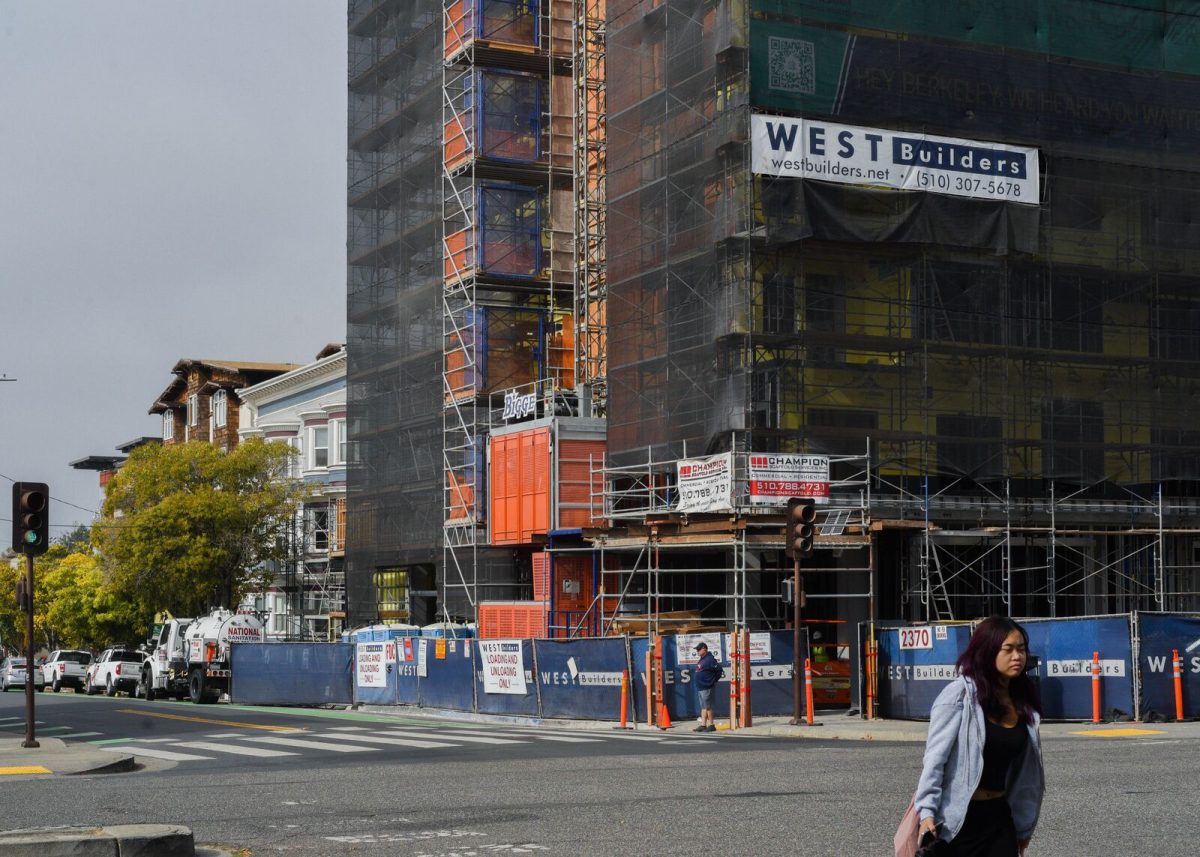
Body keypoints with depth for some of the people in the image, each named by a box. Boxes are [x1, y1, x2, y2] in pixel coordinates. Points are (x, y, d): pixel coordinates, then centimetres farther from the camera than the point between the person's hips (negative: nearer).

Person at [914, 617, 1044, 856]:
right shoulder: (960, 695, -11)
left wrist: (1023, 824, 20)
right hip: (958, 819, -6)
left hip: (999, 816, 6)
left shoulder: (1023, 703, 8)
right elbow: (935, 757, -14)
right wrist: (926, 811, -21)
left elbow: (1024, 768, 16)